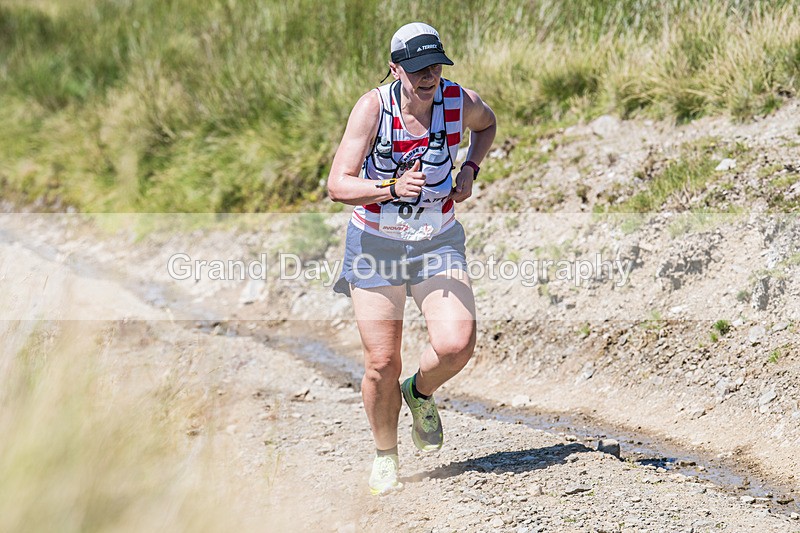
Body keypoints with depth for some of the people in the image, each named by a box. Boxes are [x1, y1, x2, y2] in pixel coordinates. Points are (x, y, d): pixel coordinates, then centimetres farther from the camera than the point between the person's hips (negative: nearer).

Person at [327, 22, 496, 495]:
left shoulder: (461, 101, -11)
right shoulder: (373, 107, -19)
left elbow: (487, 123, 16)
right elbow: (338, 185, -23)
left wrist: (471, 169, -1)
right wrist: (392, 188, -39)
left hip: (438, 242, 2)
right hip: (376, 245, -2)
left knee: (456, 345, -18)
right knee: (382, 364, -2)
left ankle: (420, 393, 17)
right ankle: (385, 458, 24)